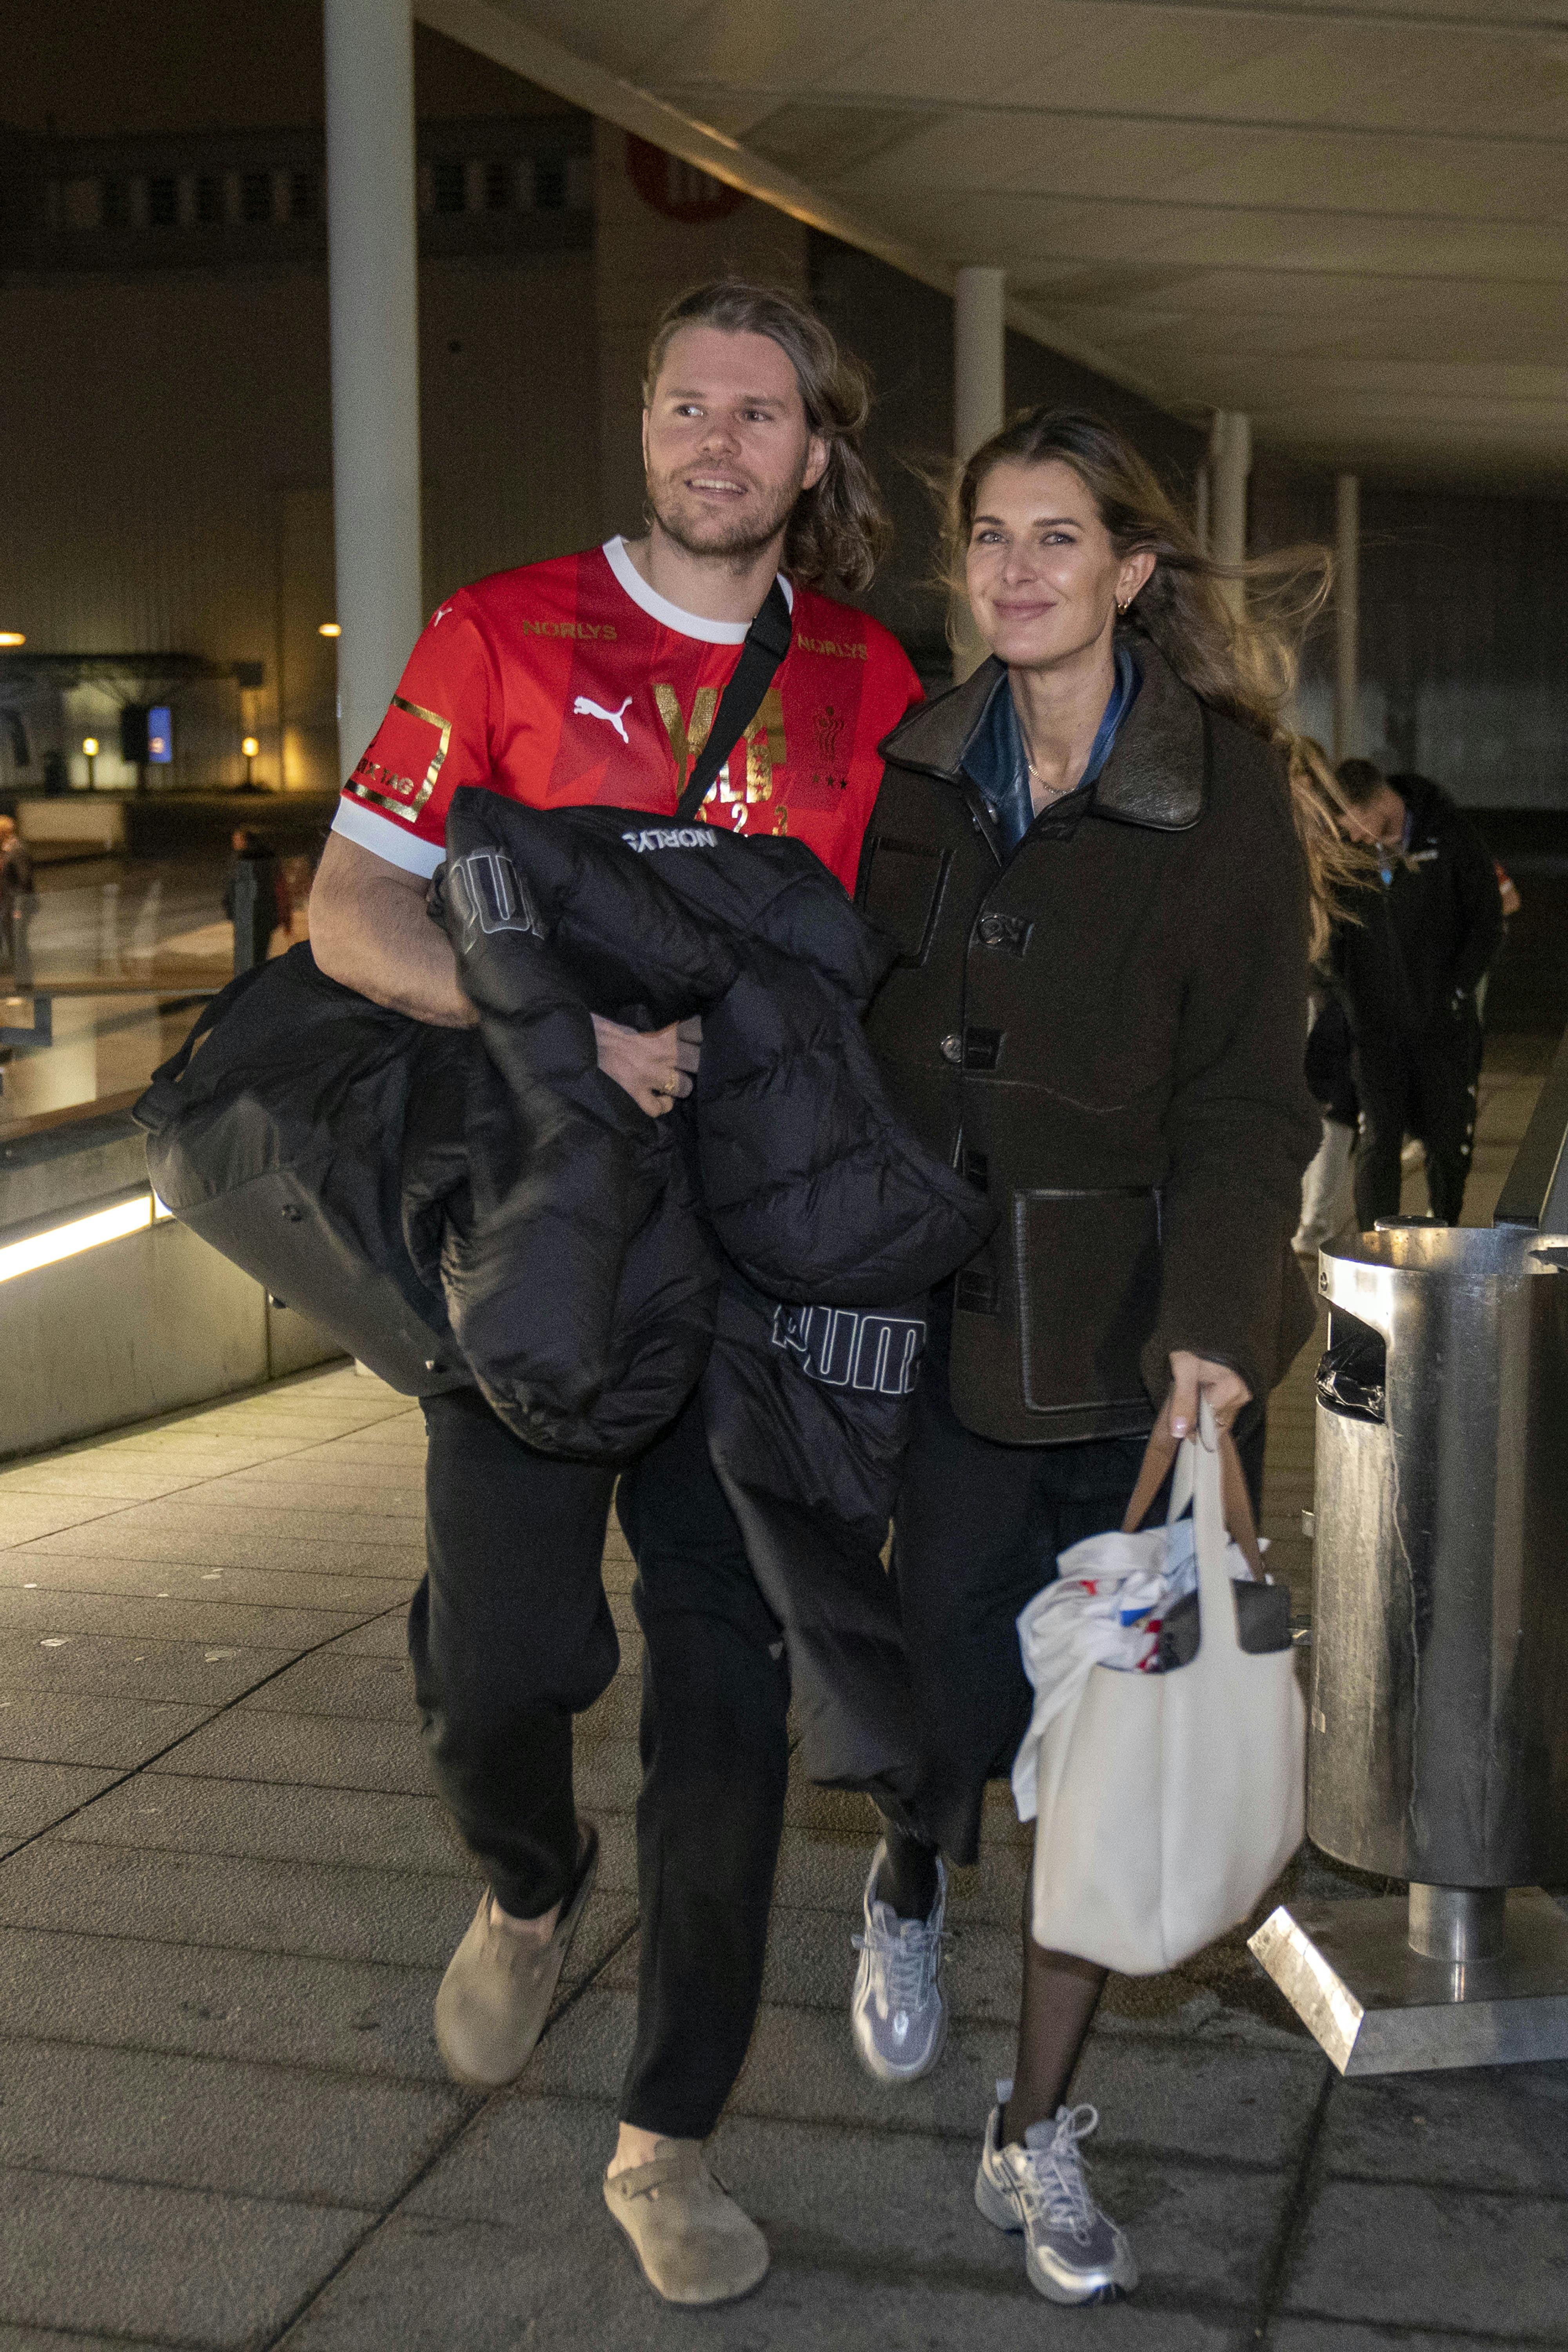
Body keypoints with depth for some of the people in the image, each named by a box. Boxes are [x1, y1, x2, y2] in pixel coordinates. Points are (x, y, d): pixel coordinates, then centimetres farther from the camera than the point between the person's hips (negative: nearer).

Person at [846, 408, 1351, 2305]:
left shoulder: (1228, 792, -4)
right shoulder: (916, 778, 6)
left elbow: (1249, 1095, -8)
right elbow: (861, 1039, 8)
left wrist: (1210, 1319, -19)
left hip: (1154, 1342, -1)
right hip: (964, 1326, 2)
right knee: (956, 1703, -1)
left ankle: (1036, 2134, 23)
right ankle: (912, 1884, 38)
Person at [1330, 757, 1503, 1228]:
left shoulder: (1450, 837, -6)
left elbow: (1488, 923, 1)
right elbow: (1329, 931, 10)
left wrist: (1454, 992, -6)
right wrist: (1350, 1000, -1)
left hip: (1443, 1025, 0)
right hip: (1375, 1025, 0)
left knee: (1449, 1142, 5)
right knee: (1379, 1140, -5)